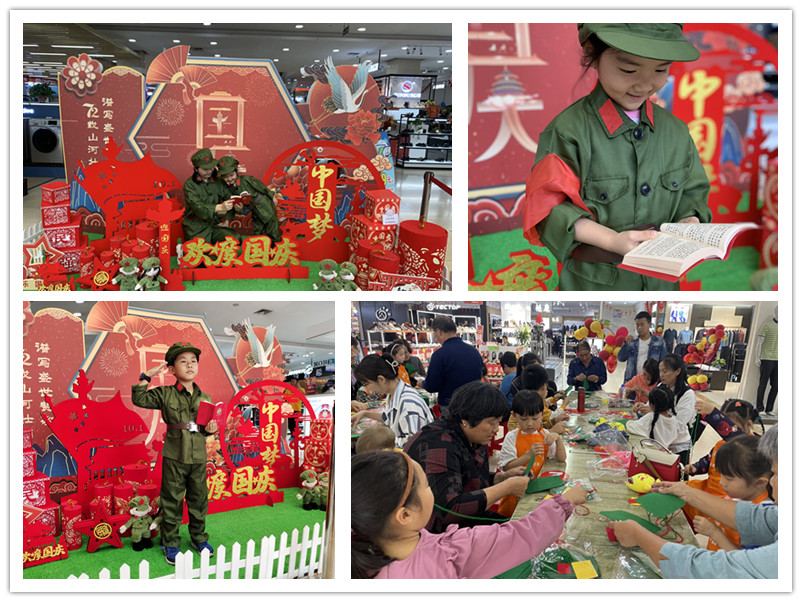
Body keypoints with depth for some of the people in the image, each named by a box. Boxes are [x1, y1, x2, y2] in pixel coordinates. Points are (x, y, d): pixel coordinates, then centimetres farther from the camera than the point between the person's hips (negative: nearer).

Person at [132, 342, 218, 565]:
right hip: (174, 456, -3)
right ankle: (170, 543, 20)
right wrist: (147, 376, -11)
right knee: (172, 500, 6)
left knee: (199, 499, 13)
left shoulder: (205, 398, 6)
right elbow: (139, 399, -7)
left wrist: (211, 430, -5)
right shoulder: (165, 394, -3)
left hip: (198, 457, 3)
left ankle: (199, 538, 30)